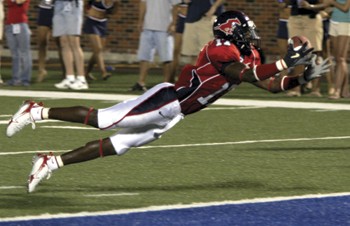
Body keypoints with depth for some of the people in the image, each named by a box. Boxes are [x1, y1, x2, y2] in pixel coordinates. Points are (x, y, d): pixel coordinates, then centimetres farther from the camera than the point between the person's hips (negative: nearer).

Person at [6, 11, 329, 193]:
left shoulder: (248, 55, 11)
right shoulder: (221, 50, -16)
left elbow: (272, 86, 14)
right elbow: (246, 75, -28)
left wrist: (303, 78, 0)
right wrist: (286, 62, -26)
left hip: (172, 116, 9)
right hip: (166, 101, -9)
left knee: (115, 146, 6)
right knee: (101, 120, -10)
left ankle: (51, 163, 9)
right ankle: (38, 112, -1)